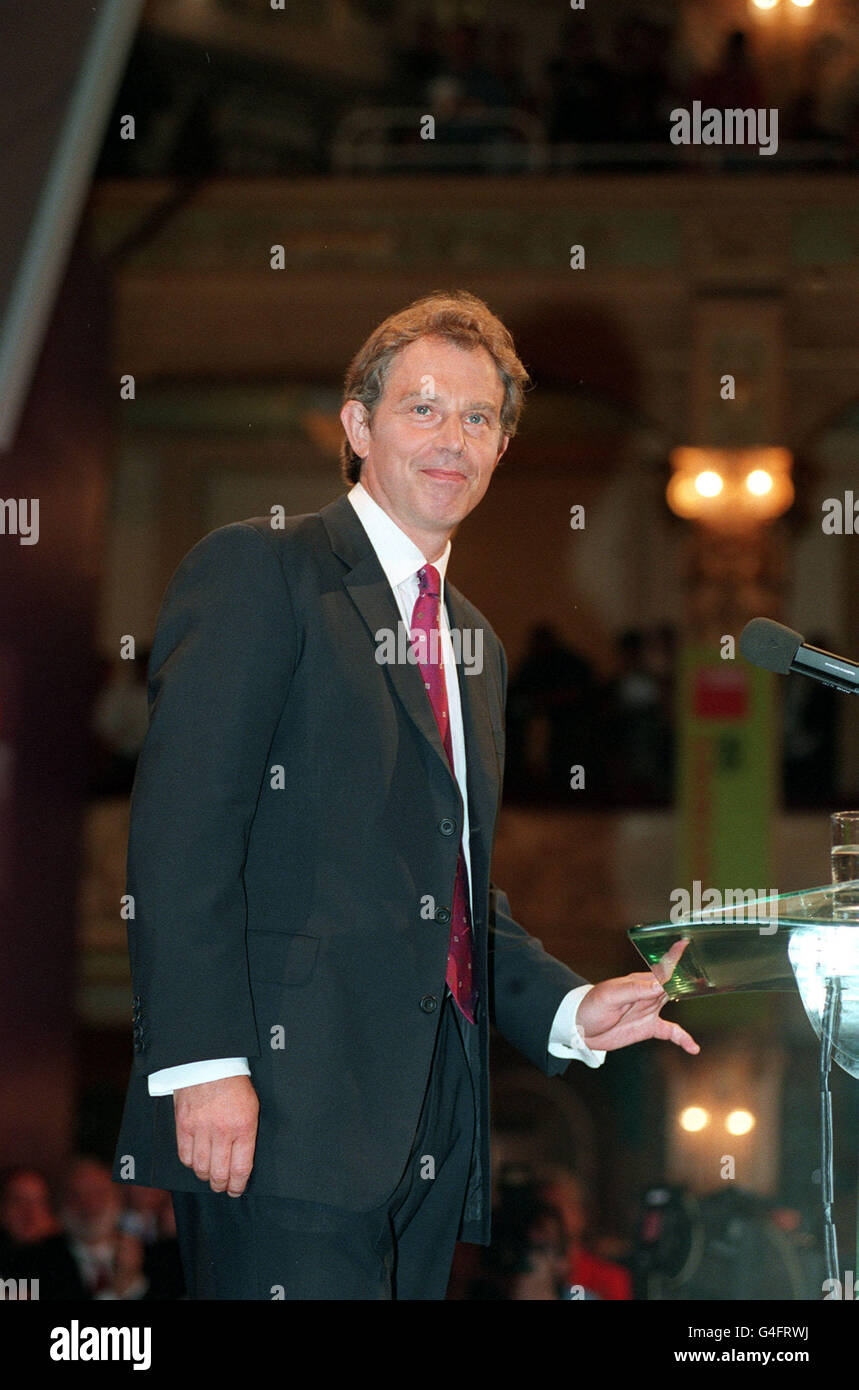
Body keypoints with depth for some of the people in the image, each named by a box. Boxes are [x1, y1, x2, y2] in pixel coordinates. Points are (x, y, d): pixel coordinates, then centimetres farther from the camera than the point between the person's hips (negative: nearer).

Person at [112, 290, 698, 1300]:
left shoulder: (478, 646, 25)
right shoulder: (254, 571, 0)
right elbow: (181, 831, -10)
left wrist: (570, 1010, 11)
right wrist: (203, 1063, -19)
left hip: (433, 1124, 8)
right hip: (281, 1105, -7)